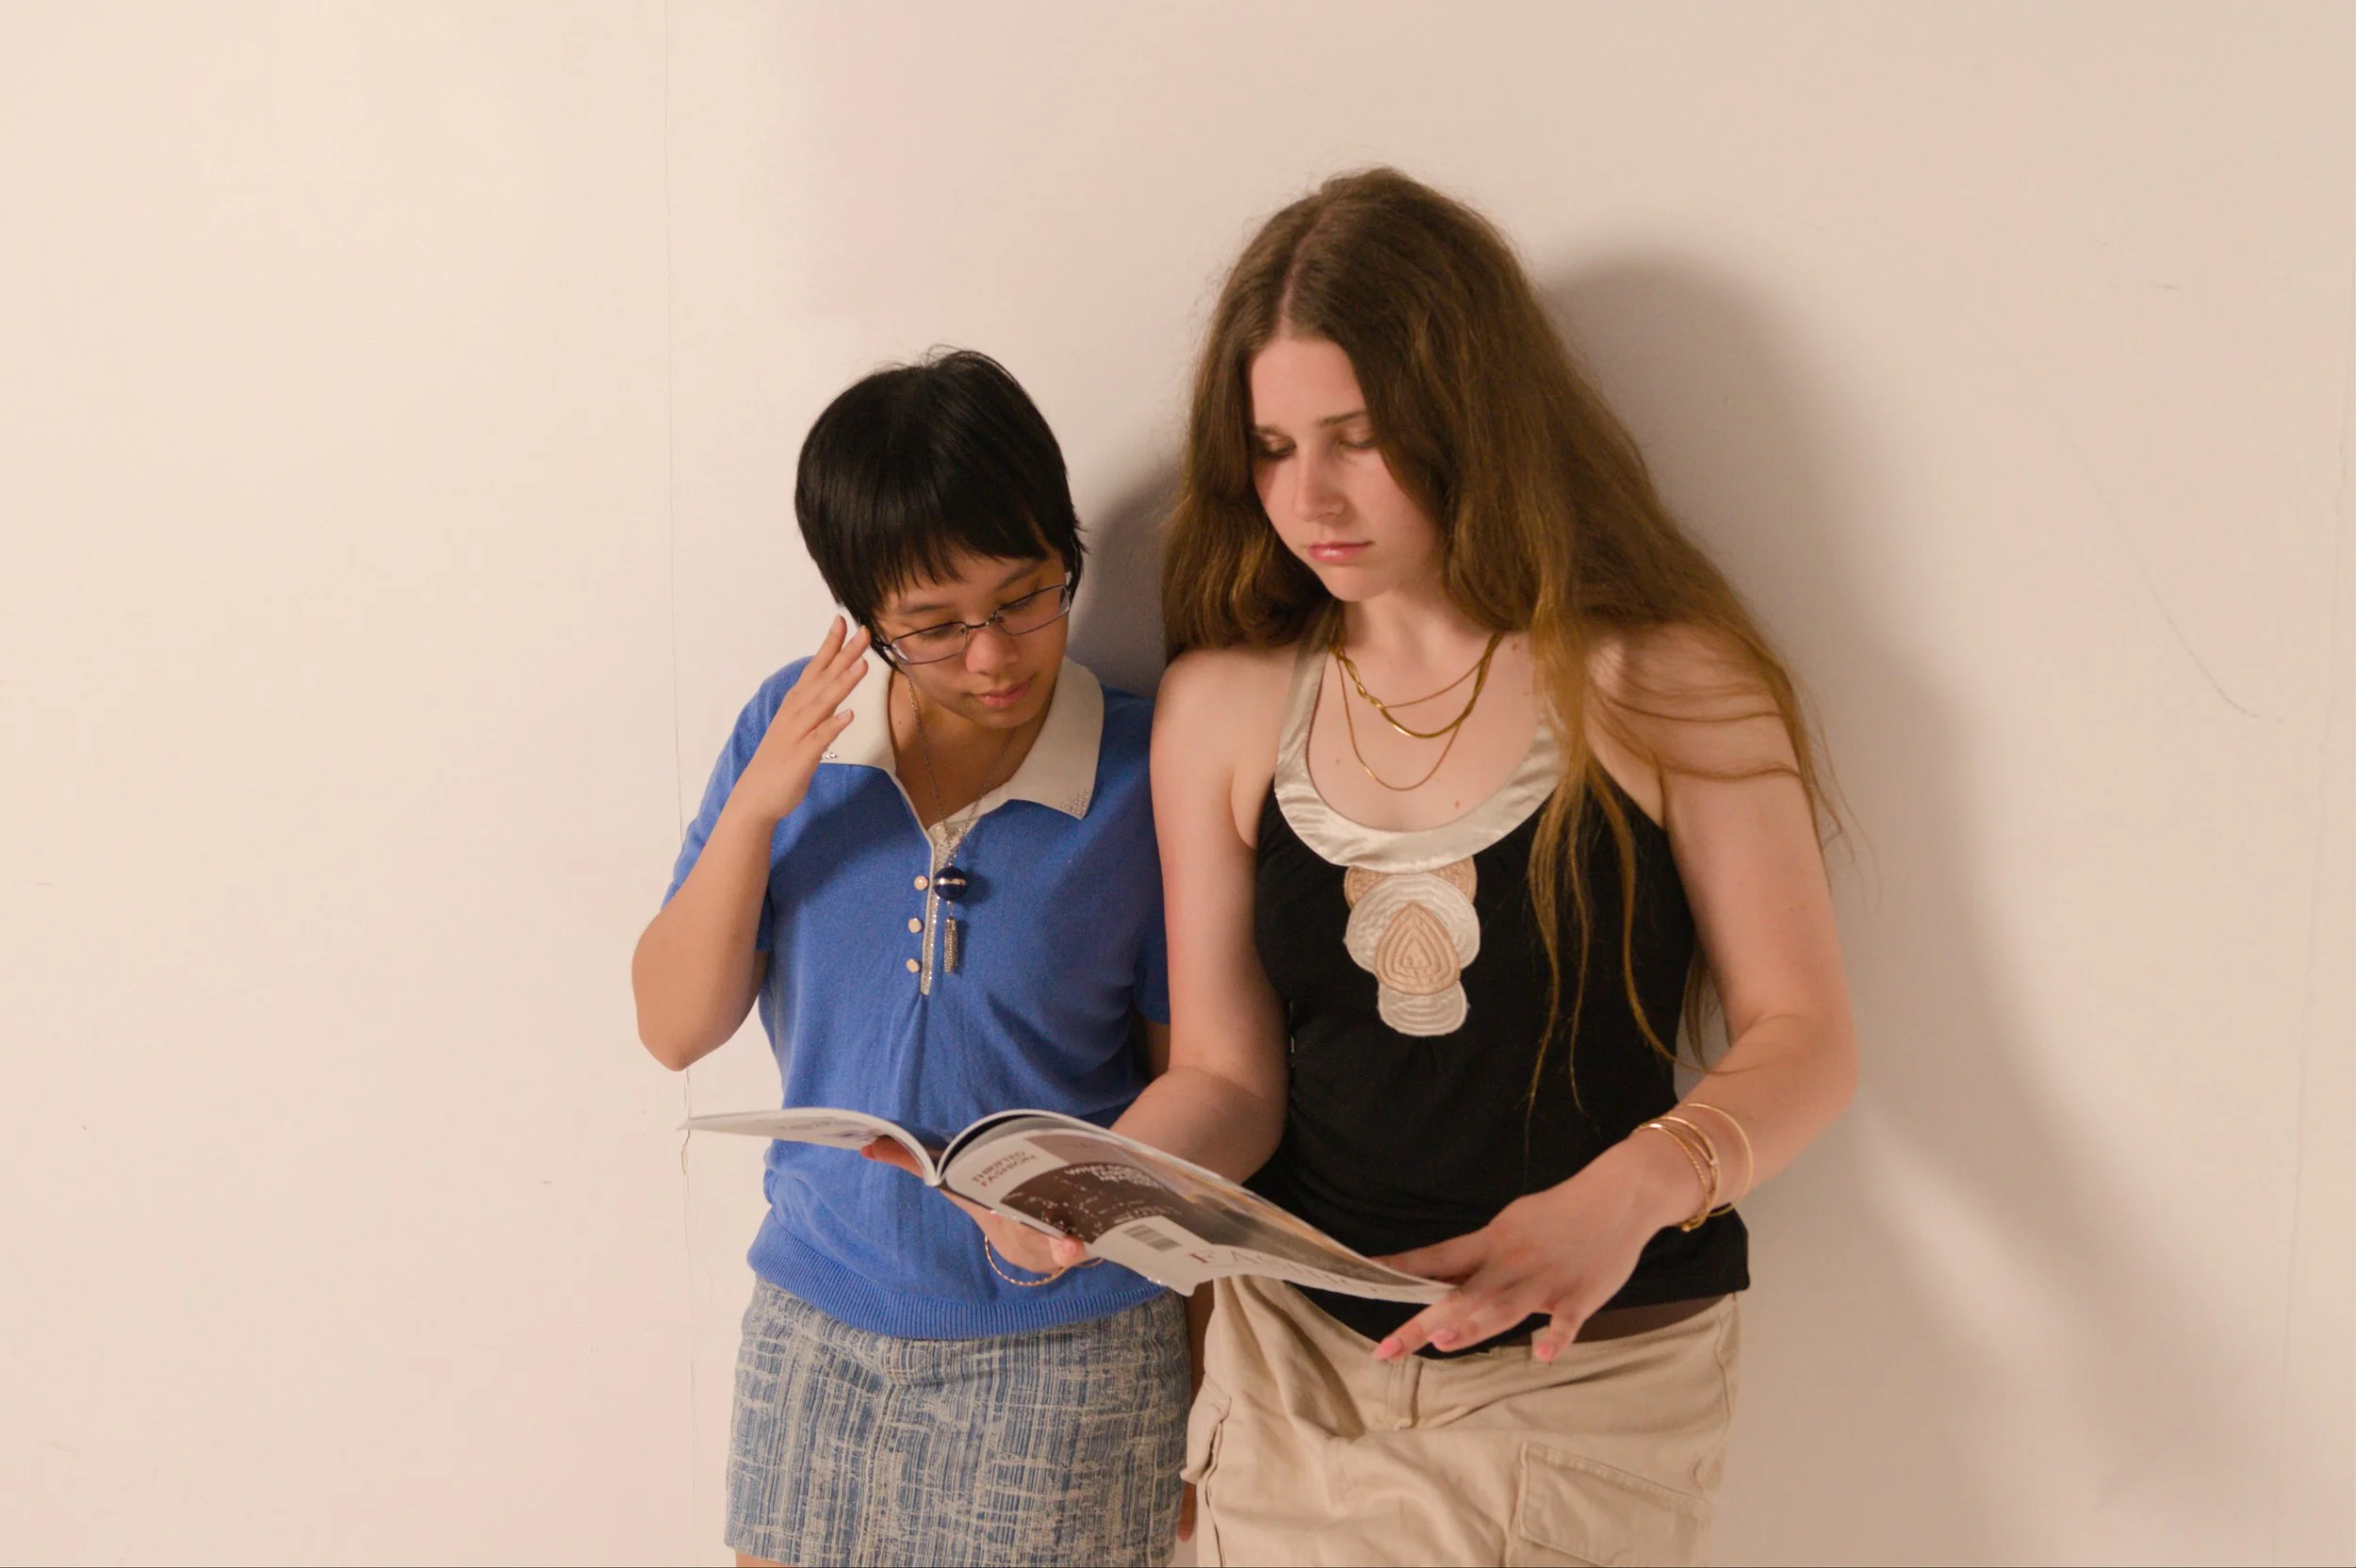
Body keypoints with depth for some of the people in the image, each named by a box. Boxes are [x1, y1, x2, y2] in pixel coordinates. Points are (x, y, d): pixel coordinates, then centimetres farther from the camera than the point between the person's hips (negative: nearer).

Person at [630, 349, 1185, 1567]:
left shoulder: (1146, 781, -11)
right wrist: (758, 805, -13)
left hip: (1064, 1351, -3)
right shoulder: (792, 730, -1)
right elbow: (675, 1027, -2)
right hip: (813, 1327, 3)